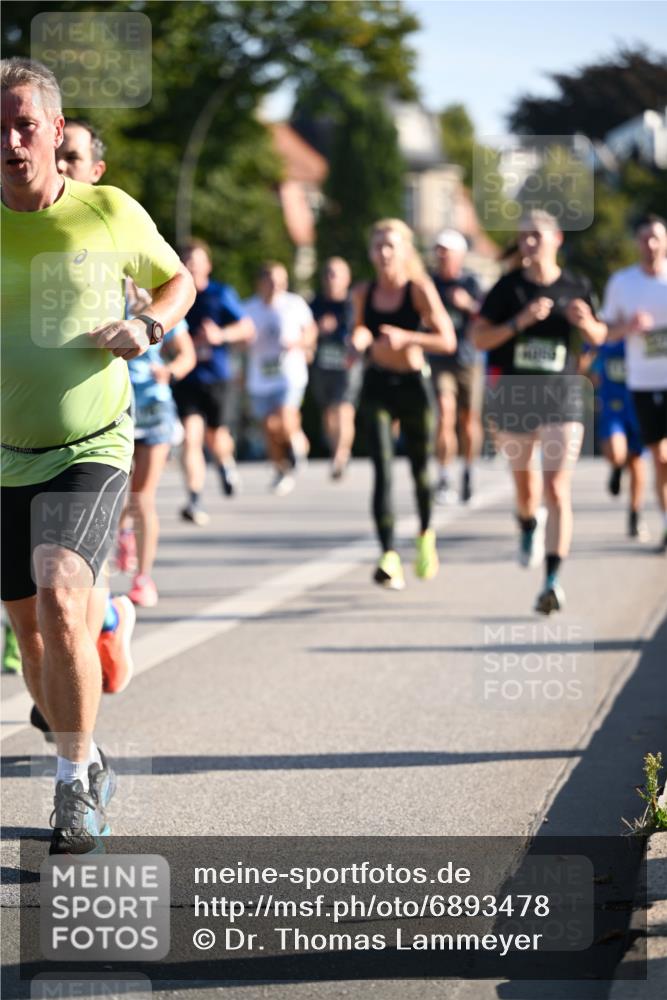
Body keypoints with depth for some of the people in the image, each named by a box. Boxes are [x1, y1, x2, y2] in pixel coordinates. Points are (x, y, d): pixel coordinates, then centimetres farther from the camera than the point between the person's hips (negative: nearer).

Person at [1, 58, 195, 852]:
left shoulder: (112, 213, -6)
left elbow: (177, 281, 13)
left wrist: (147, 327, -7)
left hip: (92, 449, -3)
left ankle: (75, 782, -10)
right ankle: (87, 765, 35)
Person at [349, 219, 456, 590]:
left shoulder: (420, 290, -9)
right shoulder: (363, 293, 2)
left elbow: (448, 341, -14)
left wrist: (406, 338, -26)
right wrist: (359, 341, -4)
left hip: (414, 385, -2)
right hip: (377, 387, 2)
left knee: (420, 468, 14)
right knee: (383, 469, -13)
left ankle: (426, 533, 43)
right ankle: (390, 559, -21)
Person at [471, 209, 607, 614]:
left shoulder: (576, 288, 2)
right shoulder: (509, 287, -1)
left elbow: (599, 336, 15)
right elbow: (479, 337, -4)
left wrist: (586, 322, -8)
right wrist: (519, 322, -18)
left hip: (563, 397, -1)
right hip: (514, 397, 1)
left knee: (558, 491, -13)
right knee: (526, 485, 17)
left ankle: (554, 580, -15)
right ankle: (529, 527, 52)